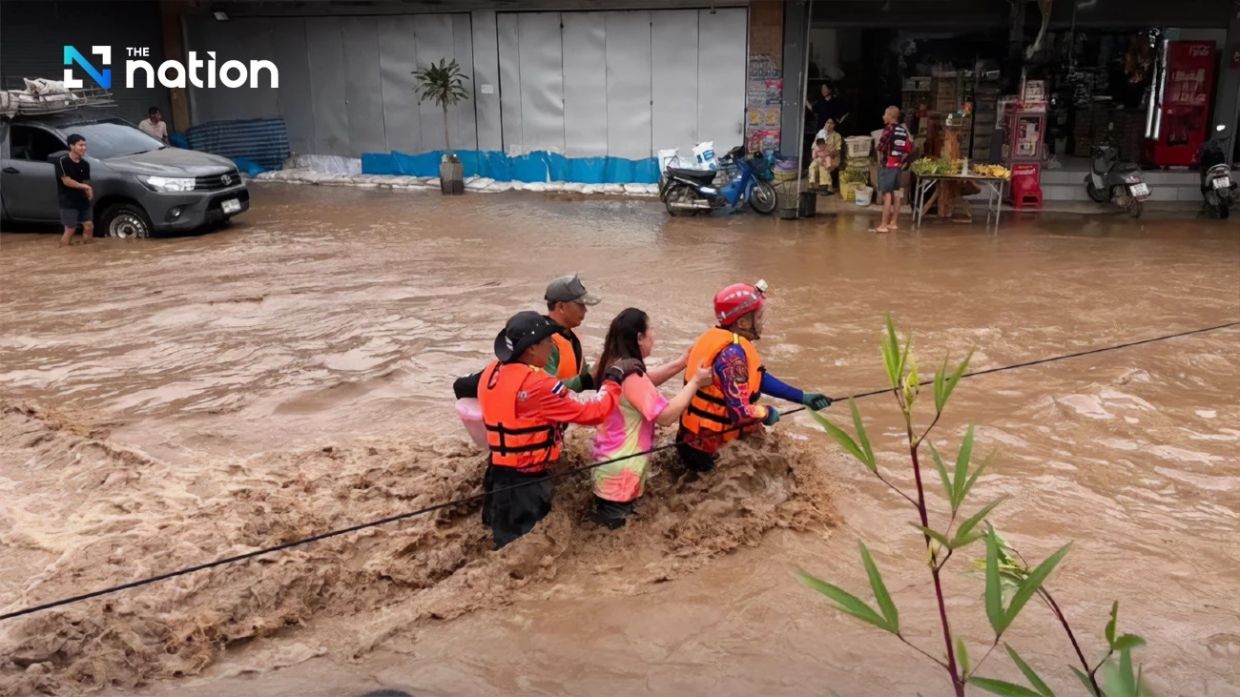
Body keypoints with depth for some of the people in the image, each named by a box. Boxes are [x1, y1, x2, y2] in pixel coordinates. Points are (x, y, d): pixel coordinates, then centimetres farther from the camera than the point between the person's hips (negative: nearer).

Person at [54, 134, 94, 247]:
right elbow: (66, 181, -17)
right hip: (68, 202, -6)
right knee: (70, 230, -4)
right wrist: (85, 186, -12)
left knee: (89, 226, 4)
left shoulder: (85, 164, 6)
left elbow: (86, 182, 10)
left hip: (83, 200, 6)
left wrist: (88, 191, -11)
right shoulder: (62, 161, -12)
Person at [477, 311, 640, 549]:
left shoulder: (491, 372, 1)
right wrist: (615, 379, -8)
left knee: (507, 542, 22)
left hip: (499, 472, 8)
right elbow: (592, 414, -21)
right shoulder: (536, 385, -24)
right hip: (525, 480, -8)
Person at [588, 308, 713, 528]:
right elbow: (666, 416, -26)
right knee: (615, 524, 2)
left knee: (608, 518, 21)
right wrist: (695, 382, -17)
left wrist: (683, 363, 10)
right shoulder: (630, 374, -26)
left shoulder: (612, 363, 3)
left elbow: (647, 383, 18)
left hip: (609, 458, 10)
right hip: (621, 471, -10)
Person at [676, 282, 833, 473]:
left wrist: (803, 397, 10)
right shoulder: (732, 353, -24)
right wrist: (767, 413, -7)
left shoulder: (719, 337, 4)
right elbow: (740, 412, -27)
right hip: (709, 446, -9)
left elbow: (760, 378, 11)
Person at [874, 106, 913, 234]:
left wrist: (880, 161, -2)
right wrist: (902, 161, 14)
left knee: (887, 195, -8)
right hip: (898, 165, 8)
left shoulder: (889, 129, -12)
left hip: (888, 165, -8)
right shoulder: (903, 130, 10)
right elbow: (909, 148, 11)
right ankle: (893, 223, 18)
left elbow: (881, 146, -18)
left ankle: (883, 225, -9)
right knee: (895, 194, 13)